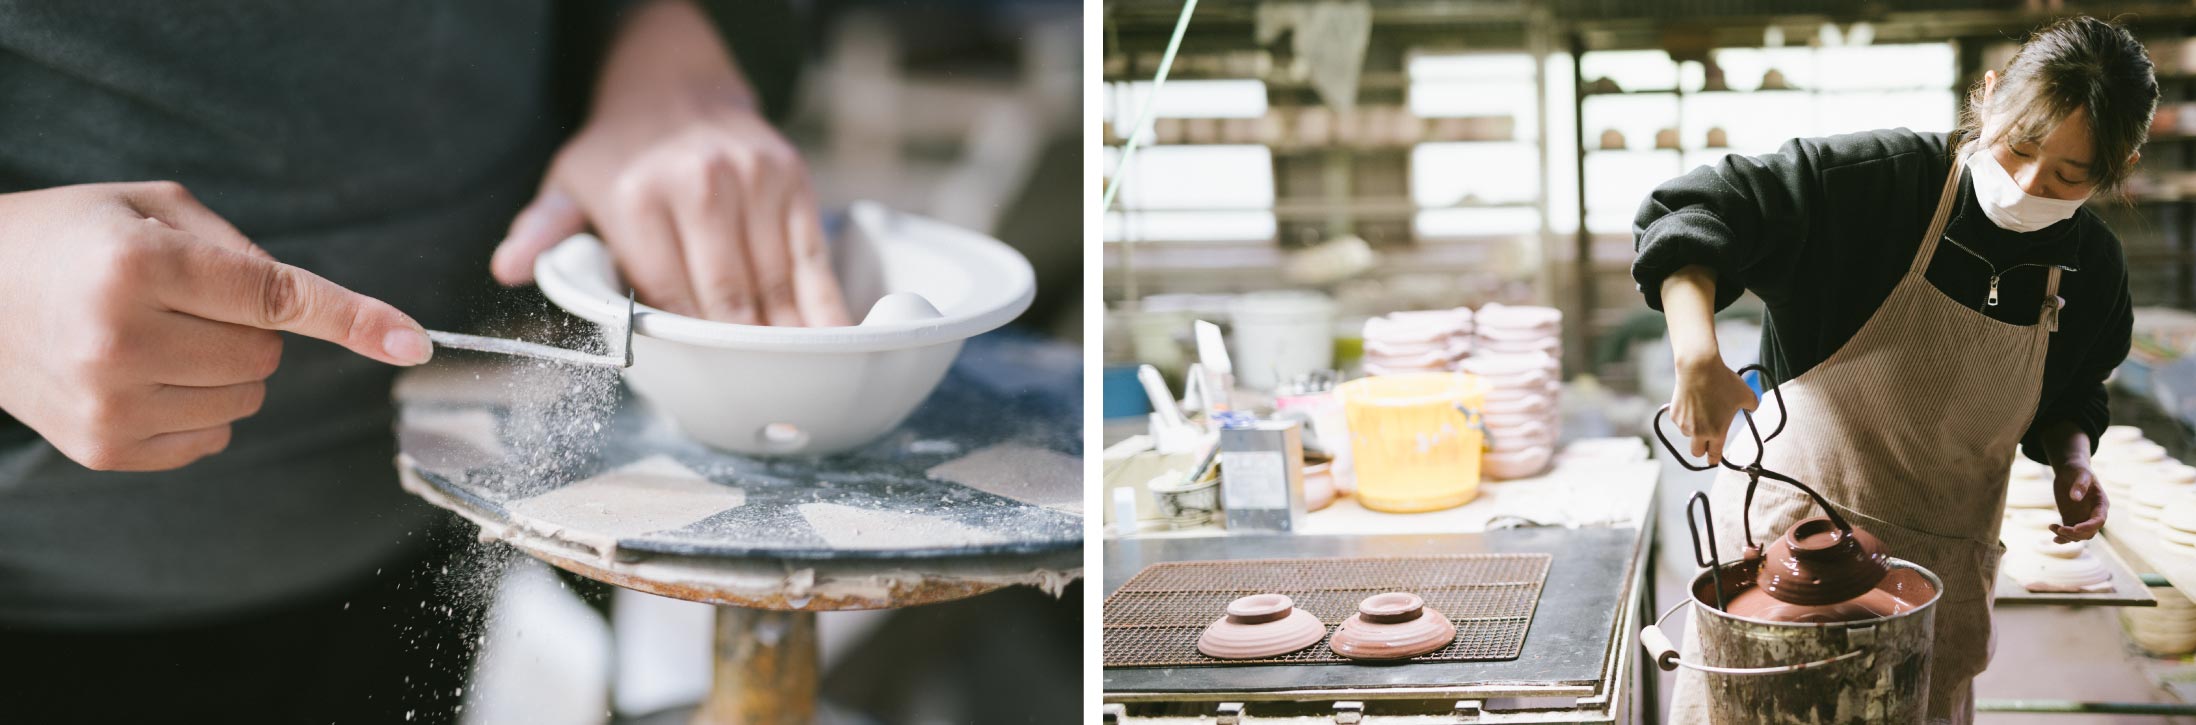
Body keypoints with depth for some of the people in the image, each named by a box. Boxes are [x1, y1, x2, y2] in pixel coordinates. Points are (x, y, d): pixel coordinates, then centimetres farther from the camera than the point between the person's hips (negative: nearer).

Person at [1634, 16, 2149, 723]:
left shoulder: (2093, 270, 2)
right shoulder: (1874, 180, -15)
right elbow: (1691, 213, -21)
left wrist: (2072, 460, -2)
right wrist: (1699, 358, -36)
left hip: (1942, 566, 4)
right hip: (1784, 528, -4)